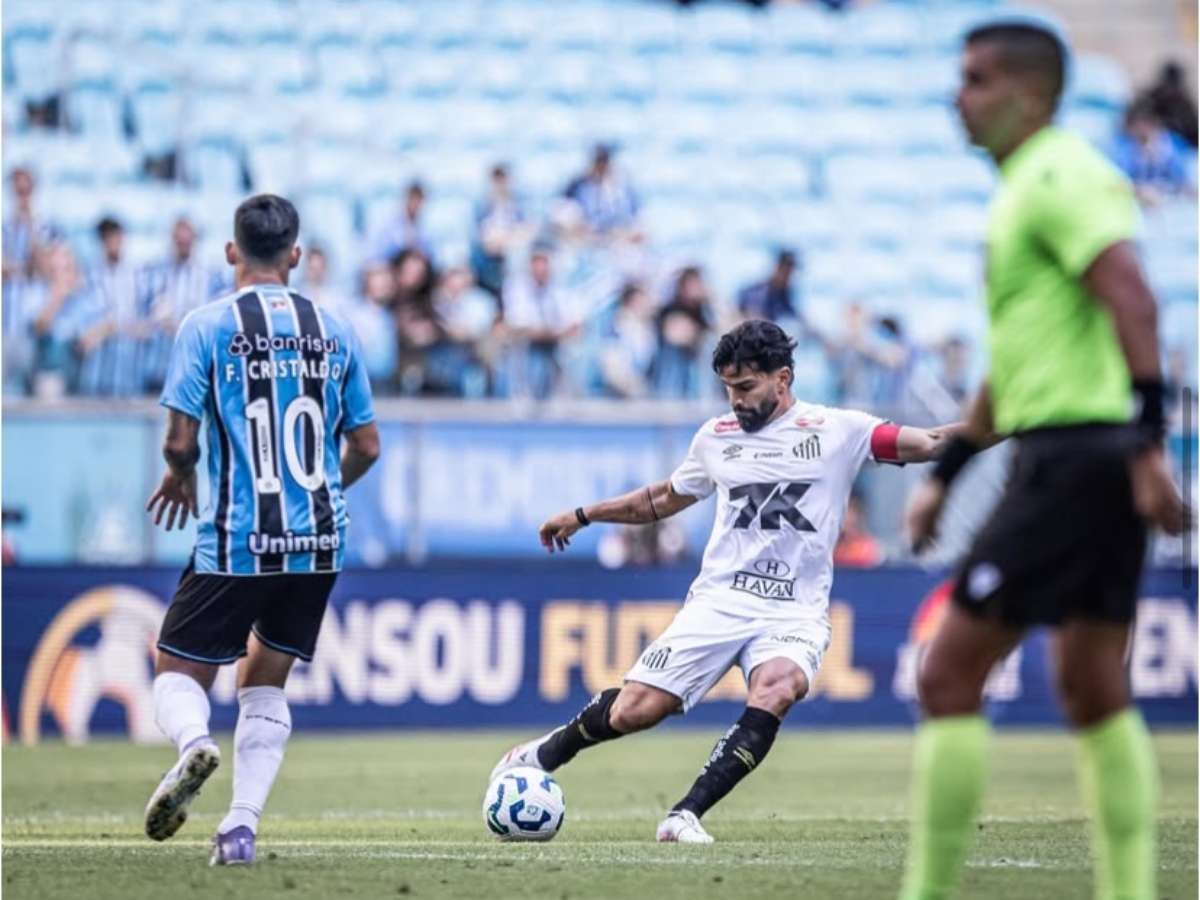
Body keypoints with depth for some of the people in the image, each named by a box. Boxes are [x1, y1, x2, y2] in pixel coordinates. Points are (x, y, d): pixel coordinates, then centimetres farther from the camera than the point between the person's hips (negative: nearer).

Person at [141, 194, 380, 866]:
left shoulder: (207, 326, -5)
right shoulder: (334, 331, 6)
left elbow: (181, 440, -9)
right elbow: (366, 446, 9)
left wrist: (181, 478, 14)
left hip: (236, 543, -3)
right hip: (319, 542, 4)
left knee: (179, 674, 10)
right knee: (265, 683, 18)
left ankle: (194, 743, -25)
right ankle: (242, 826, 2)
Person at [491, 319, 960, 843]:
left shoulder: (837, 431, 1)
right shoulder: (717, 437, 12)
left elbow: (929, 444, -6)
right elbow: (664, 499, 28)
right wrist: (582, 516, 28)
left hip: (795, 613, -2)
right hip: (719, 600, 2)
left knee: (778, 686, -35)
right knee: (632, 711, -10)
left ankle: (687, 814, -33)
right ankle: (543, 754, 21)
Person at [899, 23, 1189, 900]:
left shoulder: (1058, 177, -9)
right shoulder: (1026, 188, 22)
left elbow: (1131, 296, -22)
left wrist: (1148, 442, -29)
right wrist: (944, 475, 29)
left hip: (1074, 456, -10)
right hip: (1098, 463, 10)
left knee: (948, 673, -7)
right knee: (1094, 689, 10)